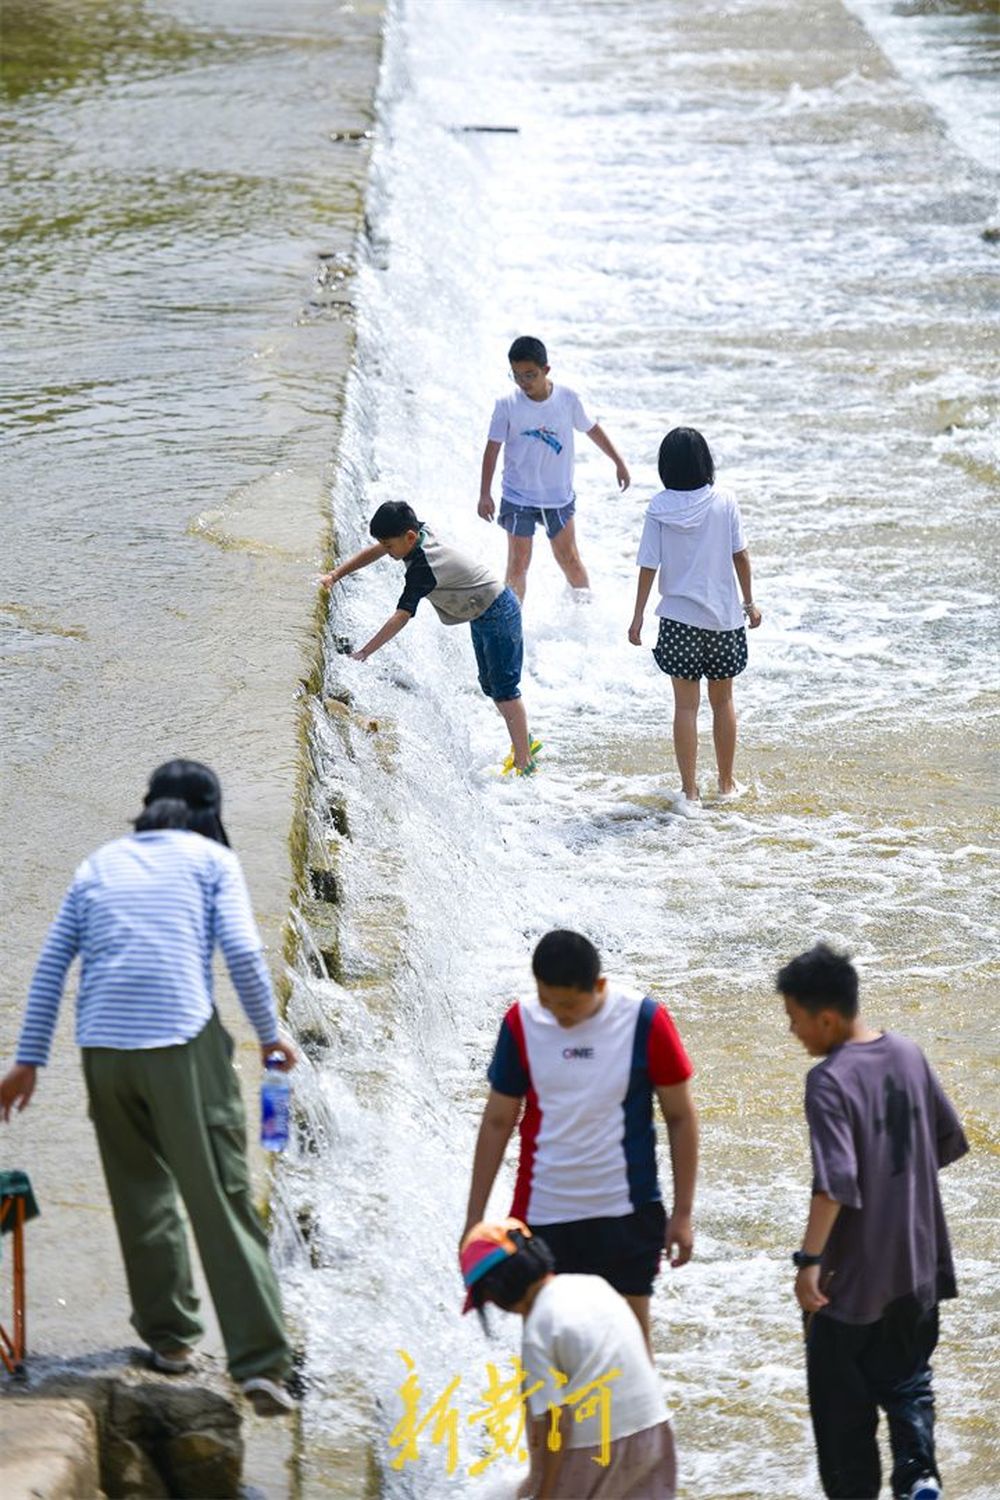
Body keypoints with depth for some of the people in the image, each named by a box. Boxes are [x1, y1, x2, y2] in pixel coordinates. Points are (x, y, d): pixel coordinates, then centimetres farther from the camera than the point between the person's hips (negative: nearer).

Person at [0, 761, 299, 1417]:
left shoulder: (99, 865, 20)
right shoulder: (212, 860, 10)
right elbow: (243, 954, -2)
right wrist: (271, 1035, 10)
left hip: (105, 1049, 4)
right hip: (184, 1043, -4)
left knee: (141, 1197, 20)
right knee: (222, 1202, -4)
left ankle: (169, 1334, 26)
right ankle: (261, 1363, -8)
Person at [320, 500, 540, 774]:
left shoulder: (421, 569, -33)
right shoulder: (420, 532, -8)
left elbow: (401, 617, -36)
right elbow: (374, 552, 4)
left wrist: (364, 653, -37)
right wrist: (334, 575, -3)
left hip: (498, 615, -10)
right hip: (483, 615, 10)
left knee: (503, 688, -7)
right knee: (490, 684, 19)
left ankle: (524, 763, -3)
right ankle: (524, 742, 31)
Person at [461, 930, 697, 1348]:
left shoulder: (645, 1022, -11)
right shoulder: (522, 1023, -5)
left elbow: (680, 1117, -1)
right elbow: (497, 1122, 4)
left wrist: (682, 1212, -1)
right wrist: (474, 1219, 5)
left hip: (625, 1214, -2)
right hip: (542, 1216, 2)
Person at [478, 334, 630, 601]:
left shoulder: (566, 398, -7)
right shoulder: (507, 405, -12)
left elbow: (592, 429, 8)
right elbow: (493, 448, -8)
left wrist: (619, 462, 13)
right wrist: (485, 495, -11)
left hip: (559, 496, 2)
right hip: (518, 497, -1)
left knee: (569, 559, 9)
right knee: (518, 564, -4)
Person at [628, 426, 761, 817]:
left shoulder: (660, 509, -8)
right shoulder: (723, 502, -6)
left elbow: (649, 566, -7)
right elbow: (740, 555, -1)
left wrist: (638, 616, 2)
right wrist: (749, 601, 11)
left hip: (680, 617, -1)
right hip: (724, 615, 1)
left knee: (686, 705, 3)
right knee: (723, 701, 16)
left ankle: (689, 792, 1)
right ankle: (726, 784, 27)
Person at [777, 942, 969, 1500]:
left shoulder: (830, 1080, -20)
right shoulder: (908, 1054, 1)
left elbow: (835, 1181, -29)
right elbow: (951, 1140, 10)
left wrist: (810, 1259, -27)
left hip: (852, 1277, -6)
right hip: (916, 1266, 6)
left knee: (843, 1401, 9)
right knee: (907, 1380, 17)